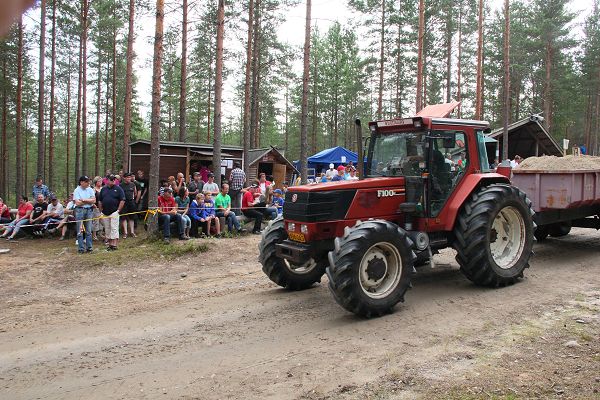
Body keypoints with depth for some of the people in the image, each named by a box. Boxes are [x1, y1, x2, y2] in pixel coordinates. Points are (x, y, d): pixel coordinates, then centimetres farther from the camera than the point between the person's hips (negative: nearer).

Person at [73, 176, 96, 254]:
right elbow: (78, 203, -12)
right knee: (80, 231, -2)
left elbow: (94, 200, -2)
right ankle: (81, 248, 4)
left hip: (89, 210, 4)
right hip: (80, 210, -4)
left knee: (89, 231, 7)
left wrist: (84, 200, -10)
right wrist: (89, 201, -5)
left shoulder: (90, 190, 9)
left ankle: (89, 247, 13)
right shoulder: (77, 190, -3)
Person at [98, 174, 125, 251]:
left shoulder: (118, 189, -1)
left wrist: (118, 210, -10)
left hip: (114, 212, -5)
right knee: (107, 229, 10)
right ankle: (108, 243, 18)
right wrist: (101, 211, 9)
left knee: (114, 228, -8)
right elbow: (99, 201, 16)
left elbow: (122, 200, -5)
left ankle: (114, 244, -7)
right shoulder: (103, 189, 12)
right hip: (105, 213, 5)